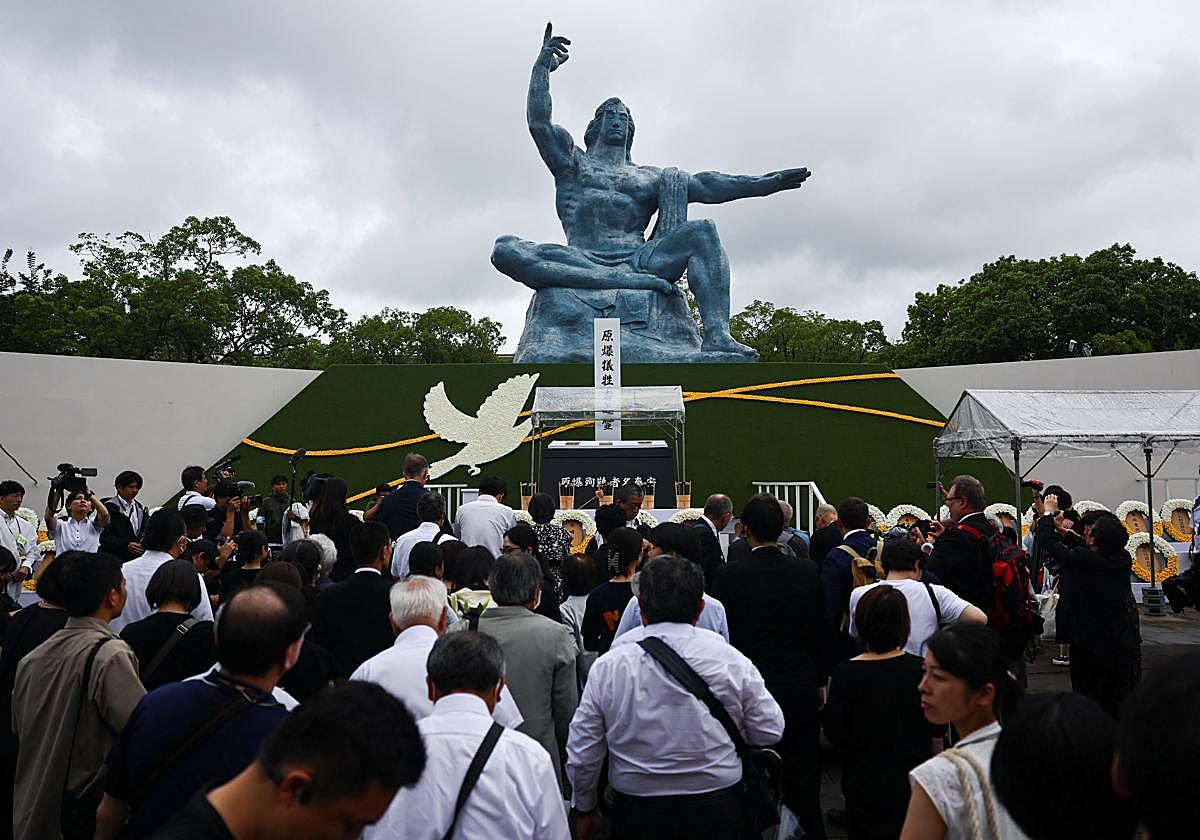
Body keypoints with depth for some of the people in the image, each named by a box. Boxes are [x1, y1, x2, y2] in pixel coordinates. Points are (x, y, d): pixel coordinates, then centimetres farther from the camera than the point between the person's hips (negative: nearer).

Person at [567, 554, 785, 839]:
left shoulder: (607, 668, -12)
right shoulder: (732, 662, -13)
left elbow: (581, 754, -5)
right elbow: (770, 731, -3)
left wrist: (585, 809, 12)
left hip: (636, 816, 0)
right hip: (718, 814, 1)